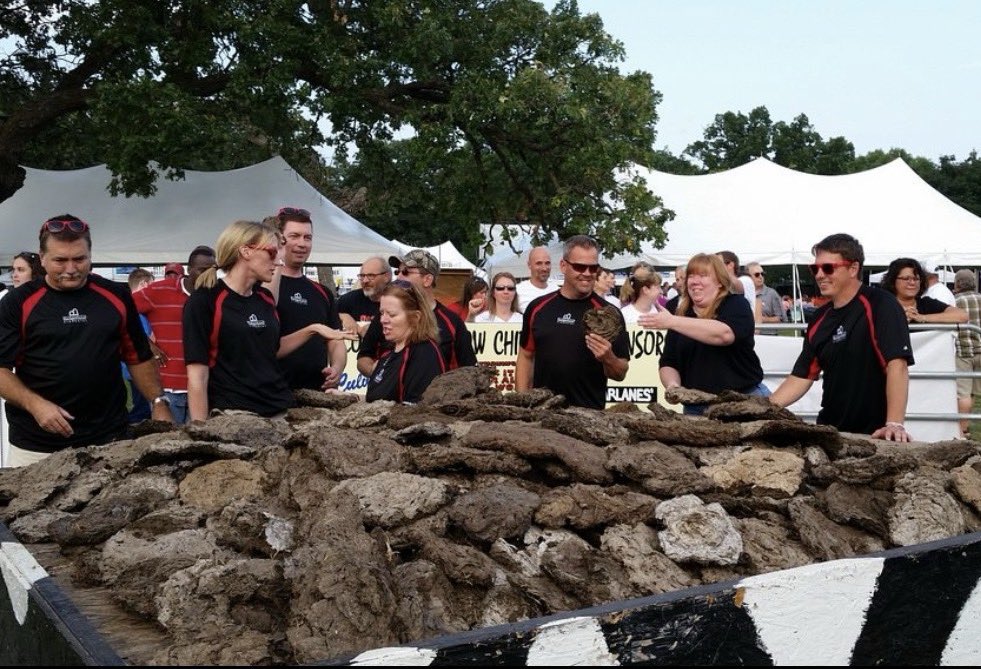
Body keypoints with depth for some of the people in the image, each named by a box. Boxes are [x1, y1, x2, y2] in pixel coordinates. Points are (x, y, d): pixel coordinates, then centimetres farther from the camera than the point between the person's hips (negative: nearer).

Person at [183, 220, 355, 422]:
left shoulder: (265, 298, 11)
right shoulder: (204, 300, -9)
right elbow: (197, 375, -12)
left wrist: (312, 329, 14)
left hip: (280, 410, 6)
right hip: (233, 415, -6)